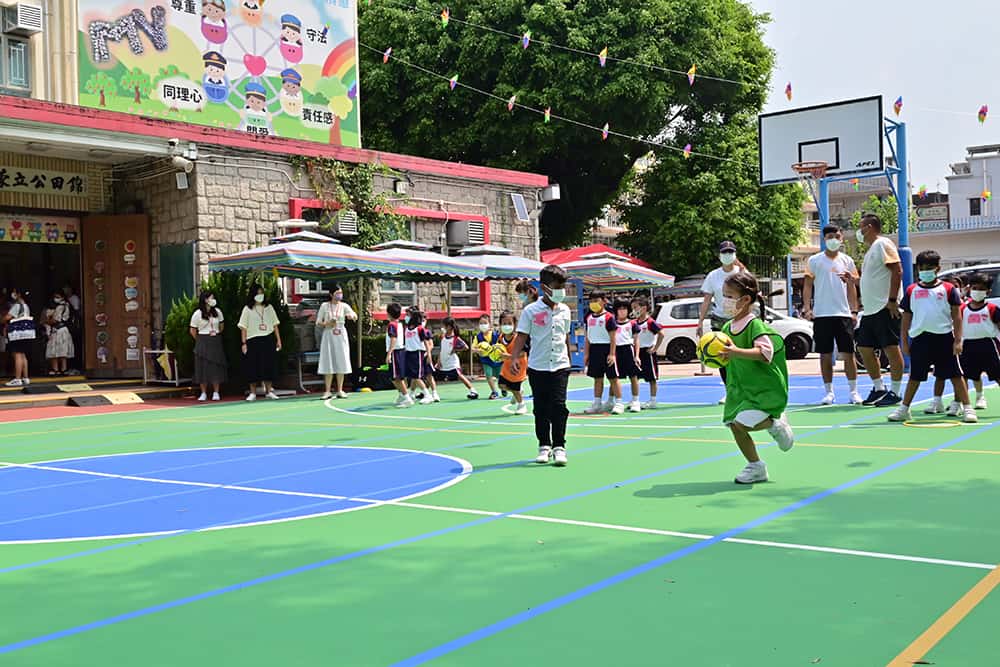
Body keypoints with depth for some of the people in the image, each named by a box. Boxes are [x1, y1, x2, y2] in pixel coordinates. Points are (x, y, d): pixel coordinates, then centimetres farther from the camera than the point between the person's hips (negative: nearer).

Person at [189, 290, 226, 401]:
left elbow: (221, 326, 19)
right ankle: (203, 393, 7)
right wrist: (200, 342, 5)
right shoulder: (197, 314, -6)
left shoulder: (217, 312, 4)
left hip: (216, 342, 3)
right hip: (203, 343, -3)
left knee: (216, 367, 2)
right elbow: (193, 331, 0)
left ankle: (216, 393, 8)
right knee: (203, 368, -1)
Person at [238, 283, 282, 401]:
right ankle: (253, 392, 9)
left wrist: (278, 340, 6)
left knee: (269, 365, 2)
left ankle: (269, 391, 11)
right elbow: (243, 328, 0)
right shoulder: (247, 309, 3)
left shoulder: (269, 307, 10)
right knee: (253, 367, 0)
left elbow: (275, 325, 11)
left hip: (268, 339, 2)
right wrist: (244, 343, -7)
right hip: (253, 340, -2)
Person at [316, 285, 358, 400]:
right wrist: (327, 324, -16)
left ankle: (340, 390, 10)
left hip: (341, 336, 1)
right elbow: (318, 323, 3)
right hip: (328, 335, -1)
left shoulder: (344, 306, 2)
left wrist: (352, 316, -38)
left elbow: (355, 317, -14)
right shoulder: (324, 306, 1)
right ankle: (327, 391, 1)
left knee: (341, 363, 2)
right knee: (328, 364, -2)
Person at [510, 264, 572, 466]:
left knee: (558, 406, -6)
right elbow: (521, 337, -6)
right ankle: (544, 446, 18)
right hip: (537, 367, -1)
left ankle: (559, 446, 1)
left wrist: (568, 359, 22)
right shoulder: (531, 311, -6)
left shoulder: (565, 311, 5)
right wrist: (514, 358, -18)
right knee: (540, 409, 7)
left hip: (560, 366, 1)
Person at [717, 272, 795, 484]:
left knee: (742, 423, -20)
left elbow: (765, 353, -32)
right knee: (734, 424, 3)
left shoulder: (755, 325, -18)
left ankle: (775, 423, 11)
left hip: (764, 385, -8)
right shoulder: (727, 328, 6)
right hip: (740, 385, 8)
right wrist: (720, 356, 4)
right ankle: (755, 467, 20)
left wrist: (735, 352, -40)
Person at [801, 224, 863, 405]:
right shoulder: (814, 260, 4)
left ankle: (854, 392, 5)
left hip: (843, 314, 1)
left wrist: (854, 311, 6)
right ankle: (828, 392, 11)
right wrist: (806, 308, -8)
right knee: (825, 355, 3)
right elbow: (808, 285, 3)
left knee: (848, 354, -1)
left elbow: (851, 288, 12)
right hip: (821, 315, -1)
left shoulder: (847, 261, 9)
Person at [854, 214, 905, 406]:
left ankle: (895, 392, 1)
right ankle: (879, 388, 19)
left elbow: (897, 271, -17)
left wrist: (892, 300, -21)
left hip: (884, 308, -11)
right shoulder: (871, 249, 22)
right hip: (870, 309, 11)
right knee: (864, 348, 10)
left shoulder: (882, 244, -9)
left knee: (891, 348, -4)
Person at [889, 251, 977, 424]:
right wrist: (904, 341, 7)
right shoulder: (912, 291, 8)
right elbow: (906, 317, 11)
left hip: (944, 338, -2)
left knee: (955, 374, 1)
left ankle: (967, 408, 6)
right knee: (915, 376, 11)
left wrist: (958, 340, -6)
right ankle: (904, 409, 20)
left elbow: (957, 316, 1)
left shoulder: (948, 289, 2)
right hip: (920, 338, 2)